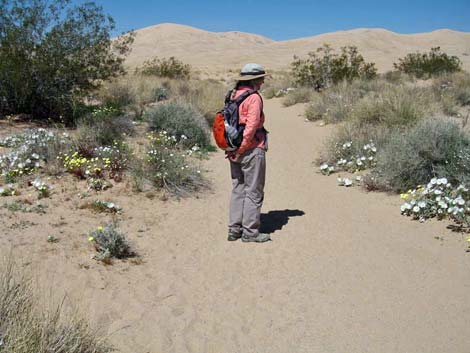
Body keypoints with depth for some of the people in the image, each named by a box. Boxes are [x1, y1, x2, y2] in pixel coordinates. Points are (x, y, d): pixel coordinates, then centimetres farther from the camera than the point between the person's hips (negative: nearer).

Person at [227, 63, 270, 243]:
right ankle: (250, 231, 7)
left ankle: (234, 229, 19)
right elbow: (251, 126, -21)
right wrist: (241, 149, -15)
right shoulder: (254, 98, -14)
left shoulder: (233, 96, 9)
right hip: (252, 150, -8)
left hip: (236, 150, 8)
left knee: (238, 190, 14)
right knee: (253, 192, 1)